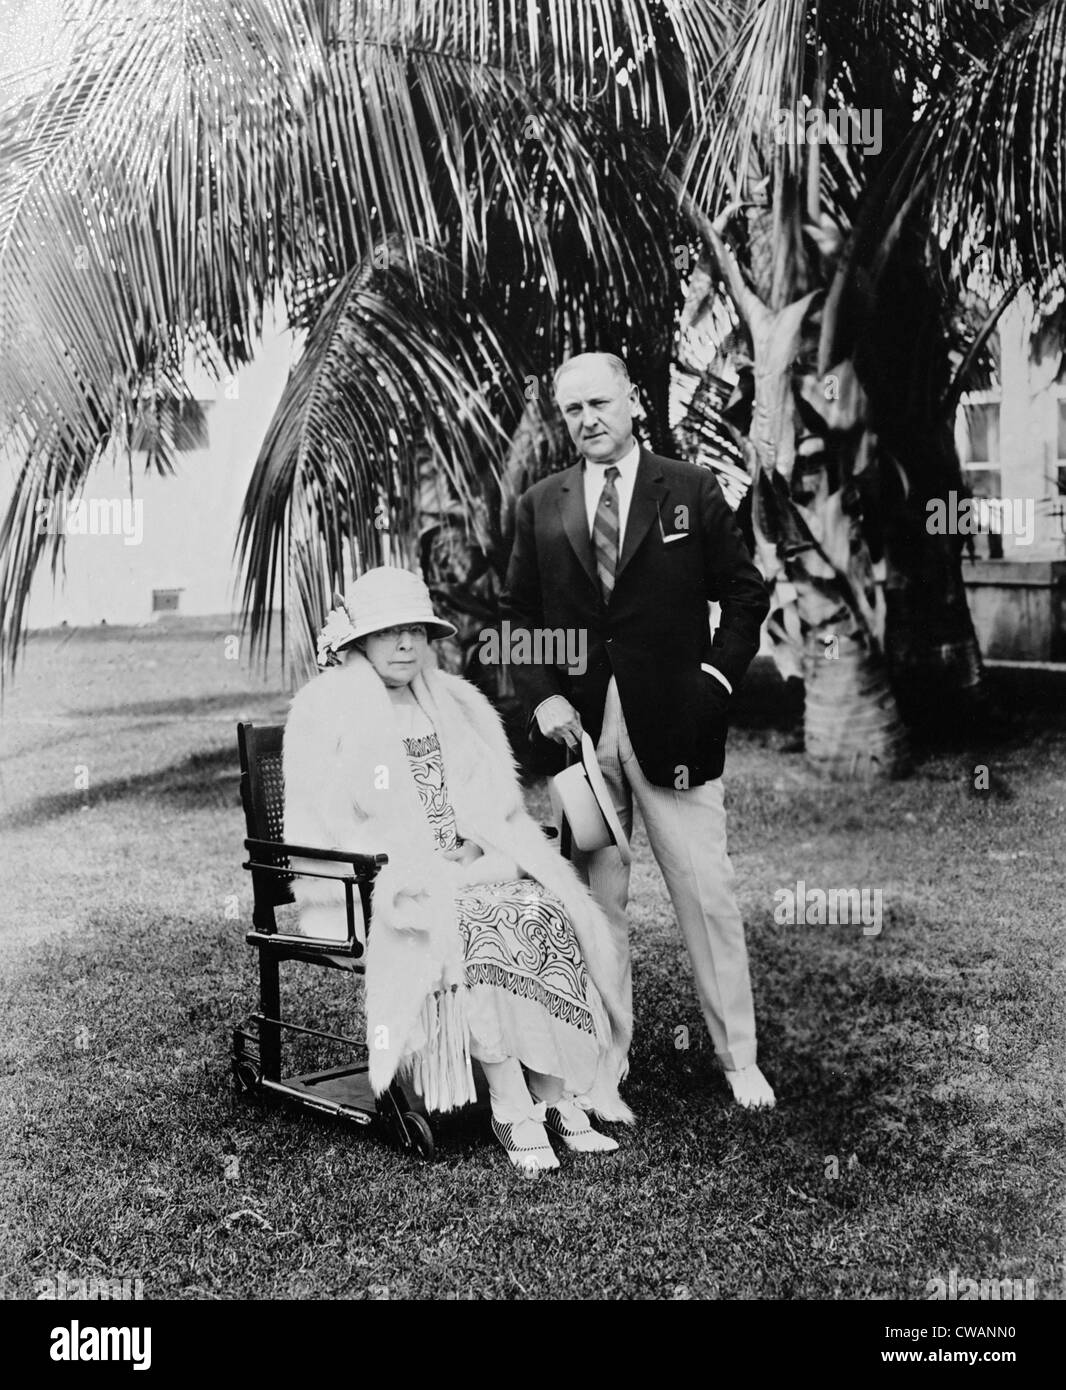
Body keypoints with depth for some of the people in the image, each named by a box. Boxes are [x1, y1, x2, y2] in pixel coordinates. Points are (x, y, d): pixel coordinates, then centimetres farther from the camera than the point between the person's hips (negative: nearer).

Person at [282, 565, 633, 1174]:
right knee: (477, 926, -32)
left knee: (548, 913, -22)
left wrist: (478, 848, -4)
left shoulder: (453, 704, 16)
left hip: (466, 871, 5)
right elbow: (316, 830, -7)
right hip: (373, 887, -5)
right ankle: (513, 1107, -27)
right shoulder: (324, 714, -1)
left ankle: (555, 1094, -22)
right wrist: (414, 874, -15)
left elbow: (496, 801, 18)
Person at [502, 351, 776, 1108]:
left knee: (707, 891, 0)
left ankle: (740, 1059, 13)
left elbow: (747, 594, 6)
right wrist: (542, 697, -2)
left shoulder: (692, 490, 4)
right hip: (578, 724, 2)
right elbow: (519, 616, 12)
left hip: (674, 724, -2)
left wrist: (718, 676, -5)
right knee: (595, 897, 8)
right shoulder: (541, 506, 10)